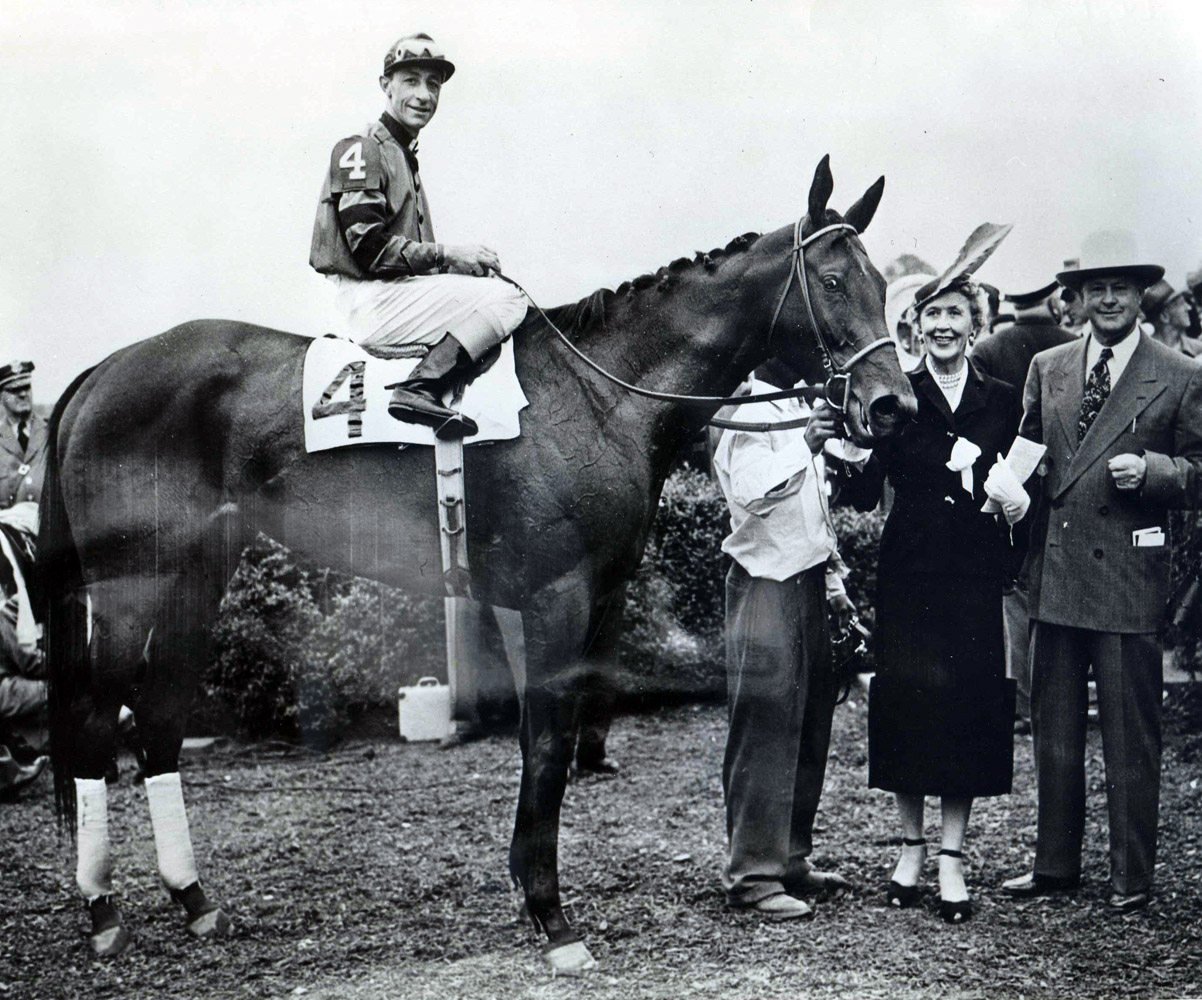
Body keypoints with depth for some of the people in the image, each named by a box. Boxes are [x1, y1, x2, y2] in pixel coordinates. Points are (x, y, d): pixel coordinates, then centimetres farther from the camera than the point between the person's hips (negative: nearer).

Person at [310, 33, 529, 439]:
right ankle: (420, 390, -27)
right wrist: (449, 254, -14)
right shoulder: (363, 149, -7)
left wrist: (466, 262, 6)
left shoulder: (403, 155, 24)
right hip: (372, 299, -10)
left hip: (398, 290, 10)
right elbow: (368, 247, -18)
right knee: (506, 299, -17)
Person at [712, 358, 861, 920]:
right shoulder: (748, 415, -10)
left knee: (809, 730, 12)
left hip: (807, 585, 9)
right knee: (765, 731, -6)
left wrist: (833, 584, 20)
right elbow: (752, 491, -28)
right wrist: (806, 445, -30)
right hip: (767, 586, -9)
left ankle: (790, 860, 22)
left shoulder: (800, 410, 18)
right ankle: (751, 874, 1)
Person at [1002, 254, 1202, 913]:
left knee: (1130, 735, 2)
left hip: (1128, 575, -4)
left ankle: (1132, 876, 16)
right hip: (1054, 574, 4)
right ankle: (1055, 864, 24)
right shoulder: (1047, 369, 12)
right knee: (1053, 729, 12)